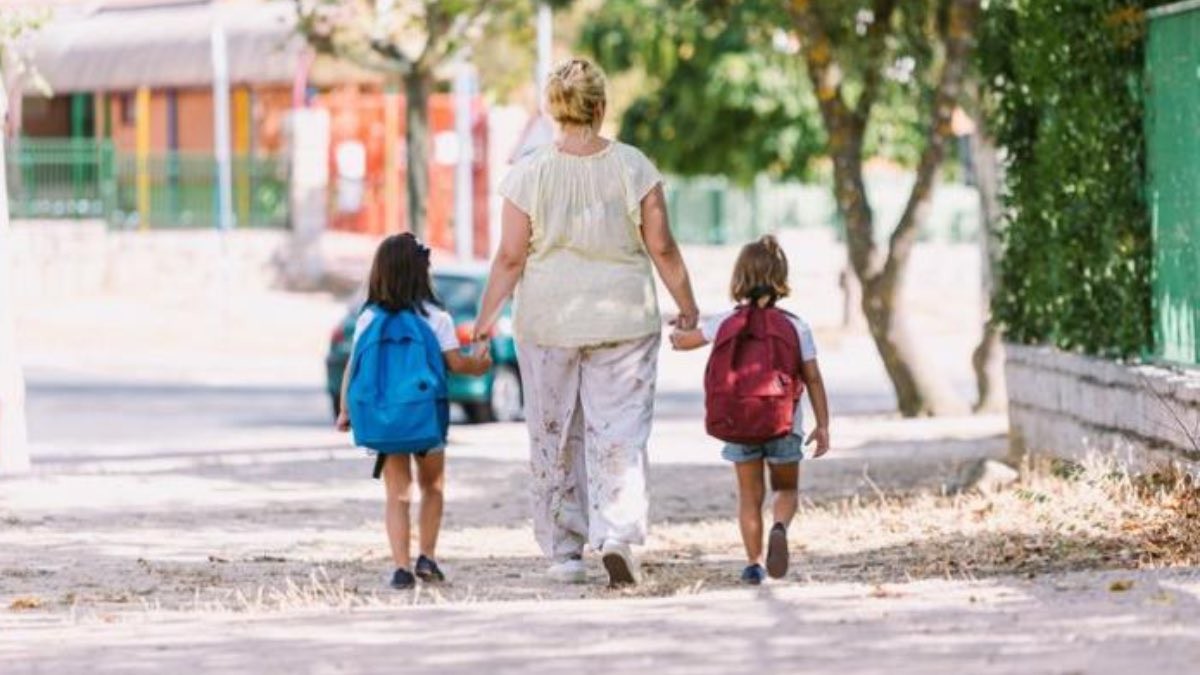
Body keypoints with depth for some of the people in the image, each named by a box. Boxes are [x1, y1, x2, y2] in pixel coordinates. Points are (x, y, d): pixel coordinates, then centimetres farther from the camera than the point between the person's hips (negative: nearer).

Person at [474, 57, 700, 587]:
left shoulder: (530, 173, -7)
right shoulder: (633, 167, -5)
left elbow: (511, 257, -6)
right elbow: (662, 248, -3)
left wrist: (487, 315, 4)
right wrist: (686, 304, 9)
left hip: (547, 321, 0)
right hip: (623, 318, 0)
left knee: (555, 437, 11)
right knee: (620, 433, 1)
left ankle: (564, 552, 15)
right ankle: (617, 535, -17)